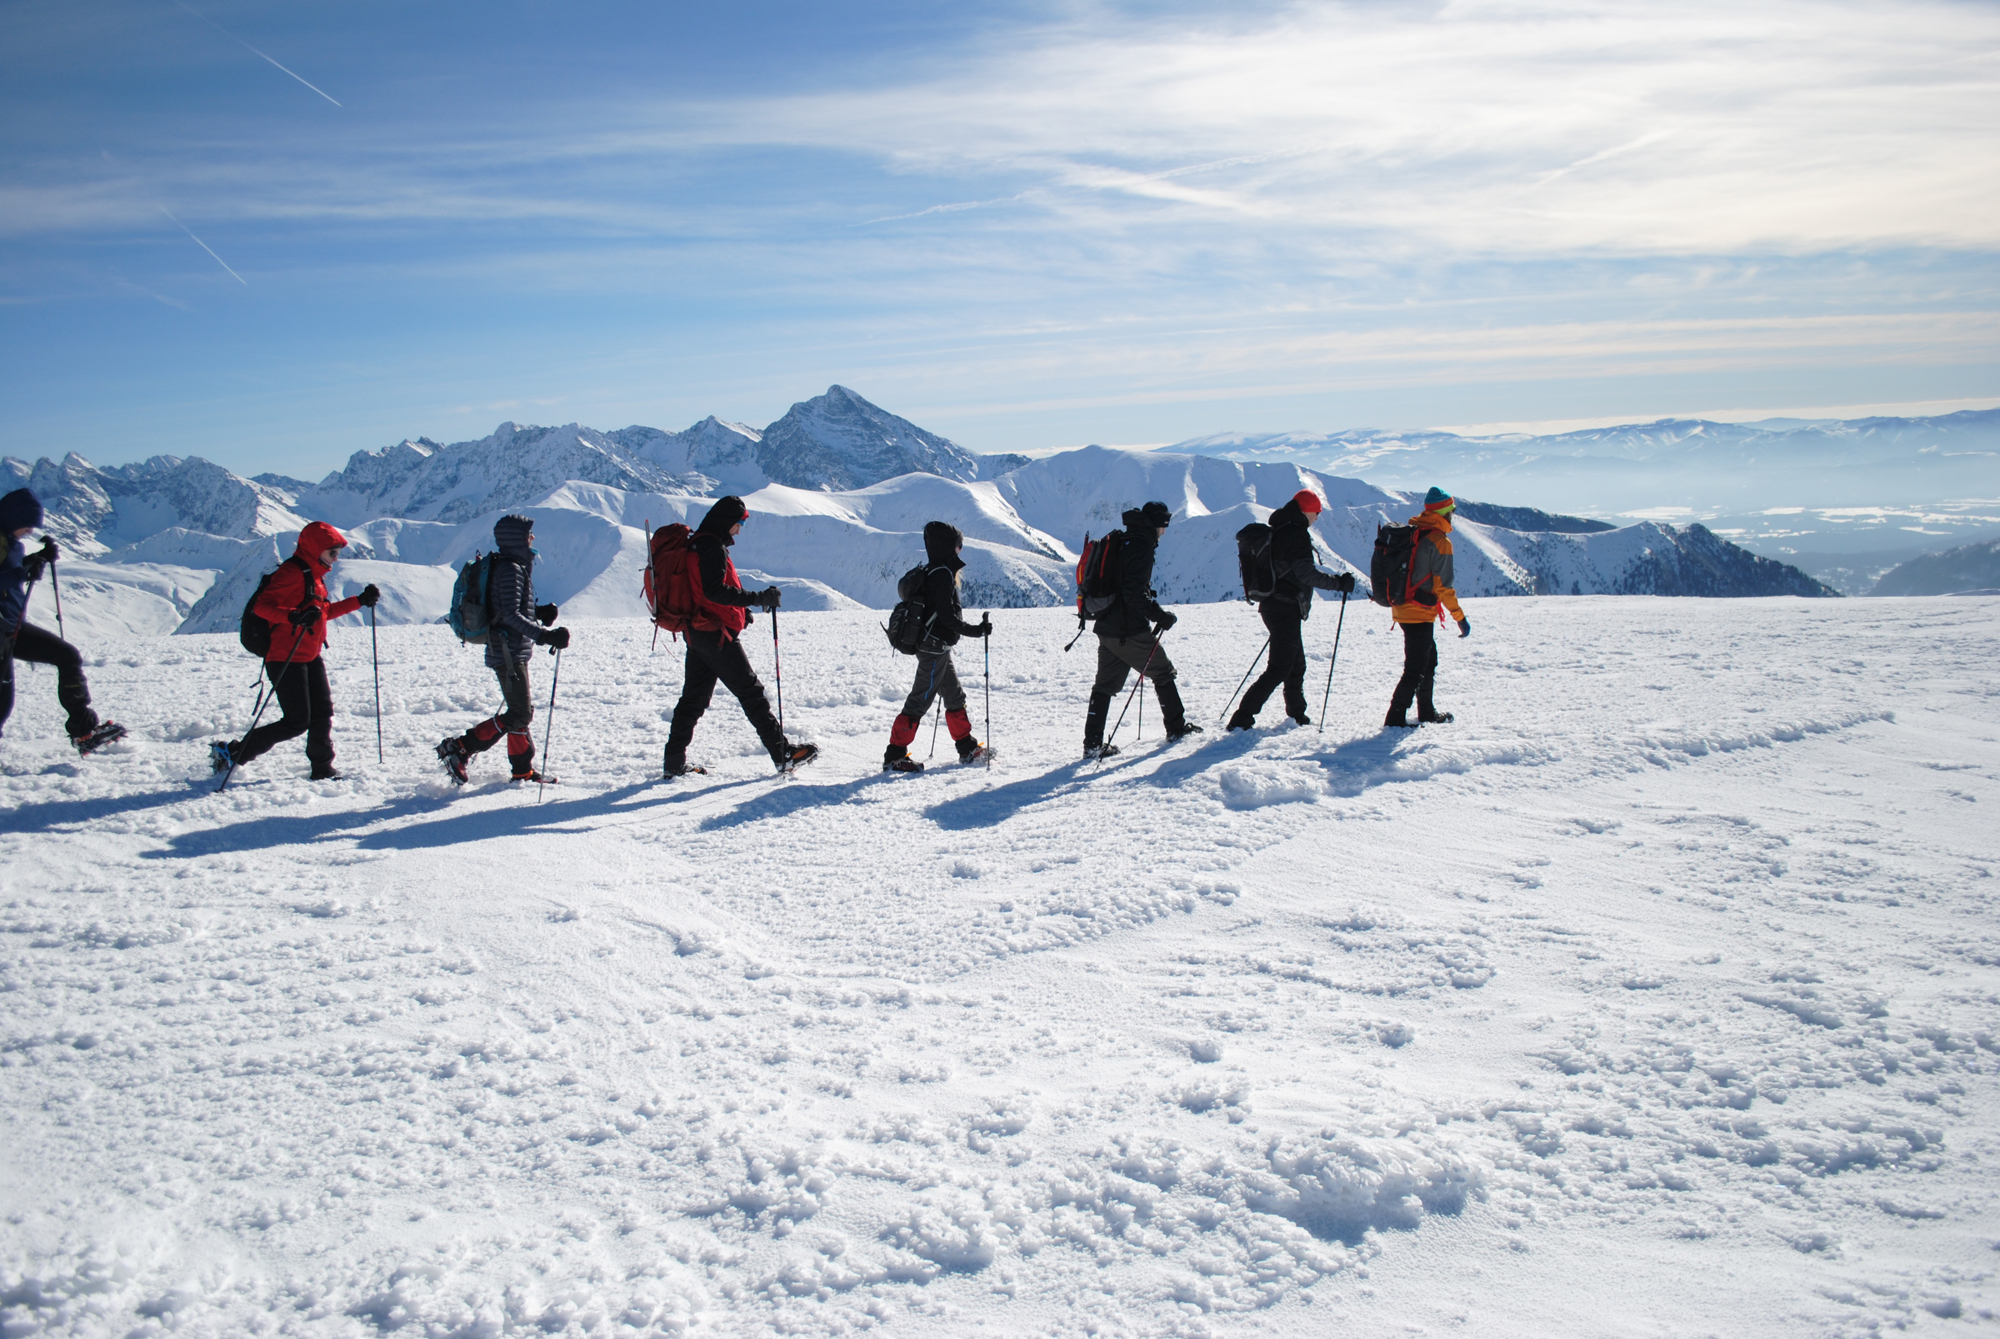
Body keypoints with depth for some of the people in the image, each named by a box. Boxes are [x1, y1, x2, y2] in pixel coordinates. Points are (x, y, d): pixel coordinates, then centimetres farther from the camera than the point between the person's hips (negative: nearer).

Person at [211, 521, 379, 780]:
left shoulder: (313, 575, 16)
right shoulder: (292, 573, -15)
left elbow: (324, 612, 29)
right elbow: (262, 606, -25)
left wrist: (360, 601, 24)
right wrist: (294, 616, -42)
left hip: (310, 657, 10)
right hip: (286, 659, -10)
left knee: (323, 713, 6)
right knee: (297, 722, -8)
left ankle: (322, 769, 15)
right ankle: (233, 753, 4)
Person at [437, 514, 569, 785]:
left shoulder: (513, 567, 15)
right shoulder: (510, 570, -16)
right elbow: (511, 615, -25)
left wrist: (539, 612, 7)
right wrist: (545, 636, -31)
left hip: (513, 652, 10)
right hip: (509, 653, -10)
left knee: (522, 711, 13)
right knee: (519, 714, -8)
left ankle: (524, 771, 18)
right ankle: (459, 748, -3)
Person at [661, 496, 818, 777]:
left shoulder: (695, 544, 17)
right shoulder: (712, 547, -15)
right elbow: (714, 591, -26)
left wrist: (740, 610, 20)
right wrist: (756, 599, -26)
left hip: (697, 632, 10)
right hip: (717, 634, -10)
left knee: (694, 697, 12)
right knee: (751, 692, -5)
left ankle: (674, 762, 13)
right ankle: (783, 754, -1)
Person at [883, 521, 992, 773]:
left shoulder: (932, 573, 12)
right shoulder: (943, 575, -18)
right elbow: (947, 616, -22)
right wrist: (977, 630, -16)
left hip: (937, 648, 10)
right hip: (935, 648, -10)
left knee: (955, 697, 17)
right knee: (920, 700, -6)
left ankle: (968, 748, 27)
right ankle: (894, 756, -2)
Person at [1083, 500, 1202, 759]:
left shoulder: (1120, 541, 15)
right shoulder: (1141, 545, -14)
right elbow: (1135, 592, -23)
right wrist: (1160, 616, -15)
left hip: (1107, 627, 8)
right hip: (1129, 630, -8)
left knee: (1105, 684, 9)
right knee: (1163, 672, 10)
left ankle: (1092, 743, 5)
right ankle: (1176, 727, 20)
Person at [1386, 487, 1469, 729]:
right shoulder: (1440, 541, -15)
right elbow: (1443, 586, -17)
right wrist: (1460, 617, -11)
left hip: (1402, 608, 9)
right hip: (1420, 614, -9)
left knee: (1428, 662, 21)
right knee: (1415, 669, -3)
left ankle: (1427, 713, 31)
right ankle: (1395, 718, -4)